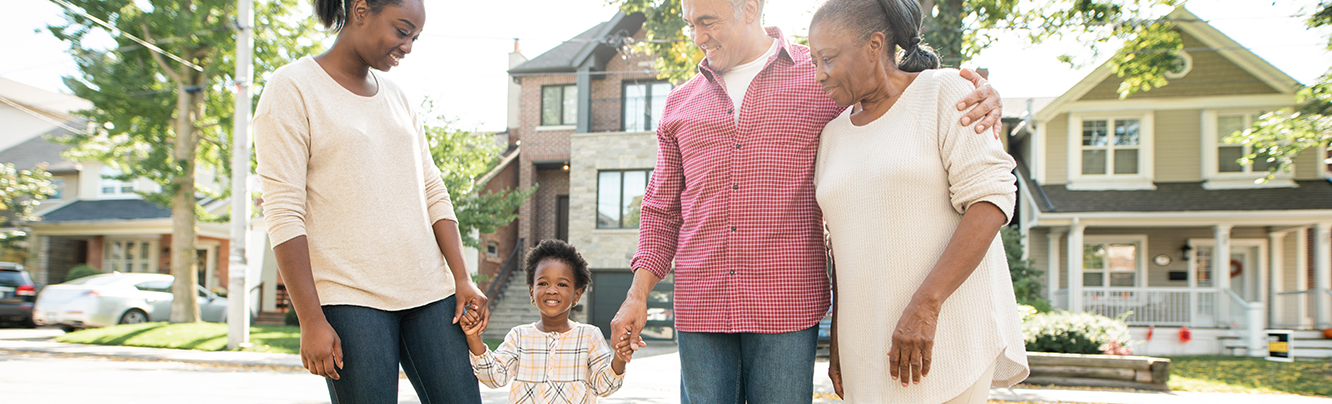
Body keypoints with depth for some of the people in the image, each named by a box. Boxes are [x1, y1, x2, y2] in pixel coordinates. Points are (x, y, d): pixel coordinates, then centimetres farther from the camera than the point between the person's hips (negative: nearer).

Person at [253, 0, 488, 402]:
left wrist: (462, 279, 3)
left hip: (429, 292, 6)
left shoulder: (397, 97, 16)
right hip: (351, 299, -5)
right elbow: (283, 214, -9)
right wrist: (311, 320, -14)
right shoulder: (292, 88, -3)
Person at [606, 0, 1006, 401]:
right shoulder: (680, 103, 13)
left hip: (786, 307, -3)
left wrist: (978, 102, -13)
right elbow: (662, 209, 17)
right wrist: (638, 294, 7)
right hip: (700, 307, 3)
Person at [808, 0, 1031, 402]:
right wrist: (838, 342, 13)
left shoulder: (945, 92, -5)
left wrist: (924, 306, -21)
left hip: (948, 323, -5)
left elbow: (991, 200, -14)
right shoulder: (835, 133, 12)